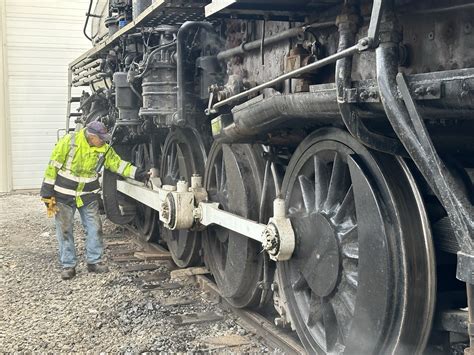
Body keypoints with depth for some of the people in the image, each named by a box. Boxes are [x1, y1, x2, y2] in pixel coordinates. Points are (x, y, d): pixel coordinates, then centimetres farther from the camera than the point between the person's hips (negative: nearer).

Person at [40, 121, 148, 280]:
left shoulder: (104, 148, -7)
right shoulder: (69, 141, -19)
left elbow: (117, 163, 3)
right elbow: (53, 165, -13)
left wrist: (136, 173, -8)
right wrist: (47, 191, -11)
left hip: (88, 196, 4)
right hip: (64, 195, -3)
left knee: (94, 228, 2)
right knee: (64, 230, 2)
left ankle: (94, 261, 16)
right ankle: (68, 265, 12)